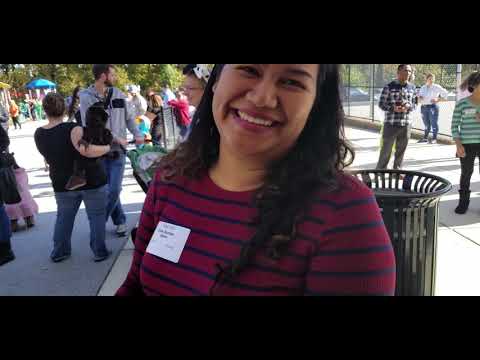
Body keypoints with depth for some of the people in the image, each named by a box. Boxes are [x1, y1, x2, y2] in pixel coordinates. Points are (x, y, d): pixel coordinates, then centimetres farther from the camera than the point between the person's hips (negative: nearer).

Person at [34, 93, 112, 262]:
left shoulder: (39, 134, -2)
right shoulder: (72, 129, -20)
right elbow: (87, 151, -32)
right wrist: (109, 147, -19)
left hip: (63, 183, 5)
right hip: (91, 180, -5)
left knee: (63, 216, 21)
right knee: (96, 216, 9)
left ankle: (59, 252, 29)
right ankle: (99, 252, 14)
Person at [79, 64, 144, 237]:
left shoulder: (118, 94, 5)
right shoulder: (86, 97, -7)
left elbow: (129, 117, 16)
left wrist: (137, 134, 2)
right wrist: (116, 138, -15)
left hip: (118, 150, 2)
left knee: (114, 190, -5)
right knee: (106, 189, 7)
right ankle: (120, 221, 26)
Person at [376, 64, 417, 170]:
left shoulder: (412, 87, 8)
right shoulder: (389, 87, -5)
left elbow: (414, 104, 14)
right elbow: (381, 104, -3)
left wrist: (408, 107, -9)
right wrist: (393, 108, -19)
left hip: (405, 124, 4)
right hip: (391, 124, -4)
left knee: (401, 150, 11)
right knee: (386, 149, 1)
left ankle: (397, 171, 24)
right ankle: (380, 171, 12)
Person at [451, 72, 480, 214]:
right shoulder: (462, 104, -4)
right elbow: (454, 126, -2)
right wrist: (458, 144, -12)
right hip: (467, 144, -2)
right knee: (466, 173, 6)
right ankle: (463, 202, 19)